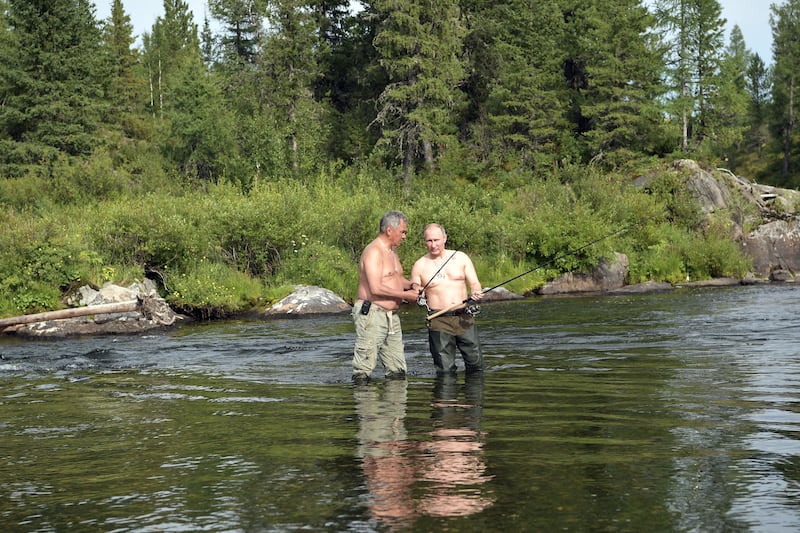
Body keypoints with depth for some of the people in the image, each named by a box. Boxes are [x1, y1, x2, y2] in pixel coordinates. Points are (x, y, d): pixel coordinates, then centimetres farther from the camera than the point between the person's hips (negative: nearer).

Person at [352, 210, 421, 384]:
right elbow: (376, 288, -23)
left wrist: (411, 285, 9)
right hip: (371, 315, -10)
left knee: (397, 370, 10)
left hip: (391, 316, 10)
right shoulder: (373, 251, -14)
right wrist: (405, 295, -16)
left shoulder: (392, 250, 17)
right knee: (363, 370, -8)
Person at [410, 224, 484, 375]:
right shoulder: (419, 266, 5)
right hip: (439, 321, -1)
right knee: (445, 371, -4)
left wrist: (476, 292, -15)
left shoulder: (461, 258, 9)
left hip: (464, 318, 2)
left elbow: (474, 283, 8)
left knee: (476, 365, 0)